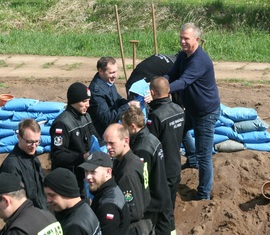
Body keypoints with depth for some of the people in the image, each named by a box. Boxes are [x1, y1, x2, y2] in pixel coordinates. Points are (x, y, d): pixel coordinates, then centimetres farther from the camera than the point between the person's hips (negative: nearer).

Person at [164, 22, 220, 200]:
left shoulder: (200, 60, -28)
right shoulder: (183, 56, 1)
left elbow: (182, 82, -39)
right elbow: (172, 76, -1)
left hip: (206, 112, -9)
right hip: (191, 109, 9)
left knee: (203, 155, -3)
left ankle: (204, 195, 9)